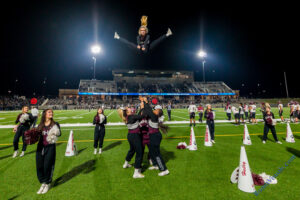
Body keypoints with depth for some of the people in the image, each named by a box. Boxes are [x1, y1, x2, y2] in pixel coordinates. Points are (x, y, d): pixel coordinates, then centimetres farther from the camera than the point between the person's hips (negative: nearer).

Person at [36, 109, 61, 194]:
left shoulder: (55, 124, -5)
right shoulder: (40, 125, 6)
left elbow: (59, 133, -17)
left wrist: (57, 133, -39)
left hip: (50, 147, -3)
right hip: (40, 147, 4)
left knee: (47, 166, 2)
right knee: (39, 166, 8)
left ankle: (48, 184, 26)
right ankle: (43, 183, 32)